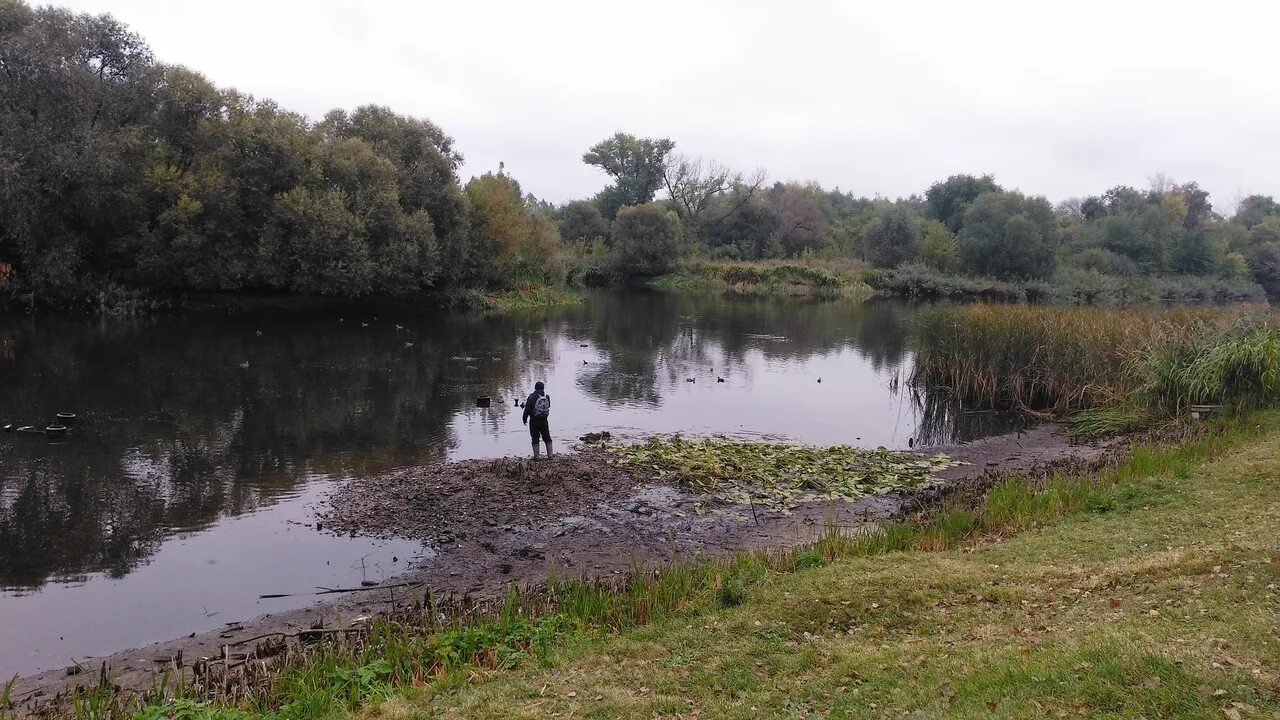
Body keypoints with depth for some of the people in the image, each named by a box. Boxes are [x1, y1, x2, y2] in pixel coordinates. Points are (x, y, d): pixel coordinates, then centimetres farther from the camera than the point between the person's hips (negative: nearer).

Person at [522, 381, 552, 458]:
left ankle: (536, 456, 7)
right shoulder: (547, 397, -3)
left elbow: (527, 410, -11)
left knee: (535, 439, 6)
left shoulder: (531, 397, -13)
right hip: (544, 421, 3)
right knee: (547, 438, 14)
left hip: (534, 421, -3)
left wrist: (525, 419, 4)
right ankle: (550, 454, 14)